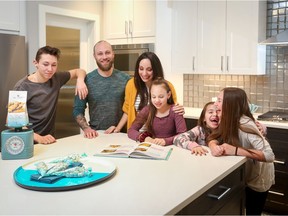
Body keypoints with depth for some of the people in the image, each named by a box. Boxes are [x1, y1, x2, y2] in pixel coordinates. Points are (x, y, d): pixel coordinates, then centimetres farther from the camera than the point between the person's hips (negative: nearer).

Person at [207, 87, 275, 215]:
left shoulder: (245, 125, -34)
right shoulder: (228, 121, -10)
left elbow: (269, 155, -40)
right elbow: (213, 138, -13)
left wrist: (235, 150, -46)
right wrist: (214, 146, -37)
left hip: (257, 179, -7)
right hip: (243, 177, 7)